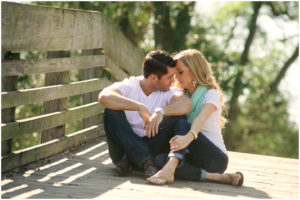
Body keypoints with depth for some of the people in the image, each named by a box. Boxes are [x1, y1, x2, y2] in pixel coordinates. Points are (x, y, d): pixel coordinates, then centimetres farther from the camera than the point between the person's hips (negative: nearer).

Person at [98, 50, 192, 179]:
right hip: (125, 146, -1)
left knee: (176, 117, -20)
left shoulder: (169, 91, 2)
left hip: (154, 148, 1)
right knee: (112, 112, -24)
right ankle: (146, 162, -32)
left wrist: (160, 111, -40)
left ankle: (130, 160, -23)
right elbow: (104, 97, -26)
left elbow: (186, 103, -22)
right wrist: (140, 107, -33)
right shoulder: (128, 86, -3)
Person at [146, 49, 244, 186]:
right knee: (159, 160, -26)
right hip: (194, 158, 5)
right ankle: (213, 177, -33)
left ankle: (169, 170, -50)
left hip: (216, 158, -5)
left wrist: (188, 137, -46)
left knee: (182, 124, -28)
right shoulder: (182, 96, 18)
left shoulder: (212, 94, -6)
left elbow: (202, 117, -26)